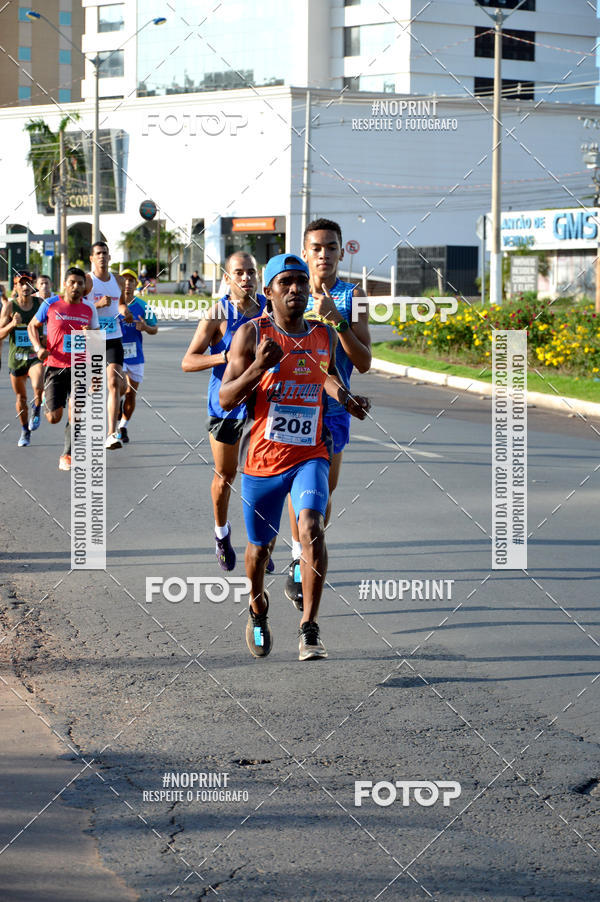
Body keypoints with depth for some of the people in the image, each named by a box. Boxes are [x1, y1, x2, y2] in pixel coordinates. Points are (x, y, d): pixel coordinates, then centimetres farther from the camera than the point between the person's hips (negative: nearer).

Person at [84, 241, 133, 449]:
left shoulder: (118, 281, 10)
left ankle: (112, 434, -18)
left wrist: (125, 311, 6)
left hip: (113, 339, 2)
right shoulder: (86, 280, -5)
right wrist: (97, 304, -23)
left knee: (114, 383, -15)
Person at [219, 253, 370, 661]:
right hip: (262, 457, -1)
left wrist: (345, 398, 7)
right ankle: (258, 606, 44)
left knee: (312, 527, -24)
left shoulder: (326, 336, 5)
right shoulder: (251, 333, -5)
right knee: (260, 546, 13)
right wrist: (258, 367, -23)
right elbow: (226, 400, -8)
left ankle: (310, 629, -21)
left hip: (310, 455, 1)